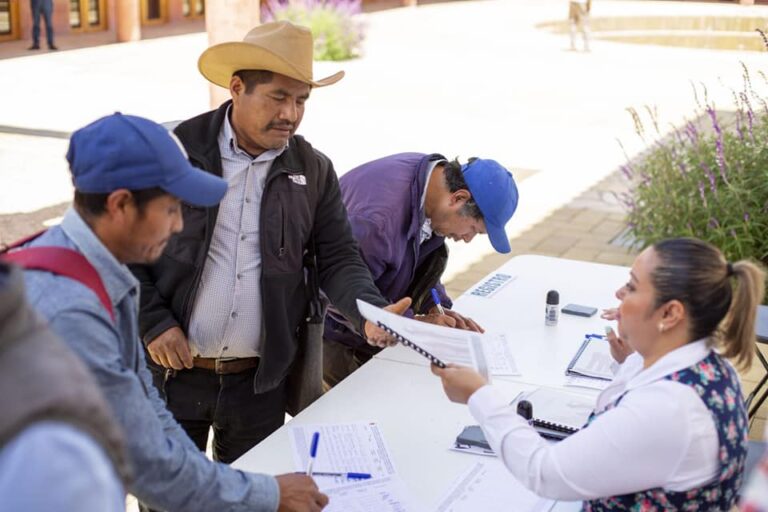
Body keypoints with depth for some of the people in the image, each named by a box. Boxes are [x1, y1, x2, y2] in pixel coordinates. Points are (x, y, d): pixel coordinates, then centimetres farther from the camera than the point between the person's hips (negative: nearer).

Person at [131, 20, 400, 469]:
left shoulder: (314, 171, 1)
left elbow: (339, 259, 2)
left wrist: (370, 313, -17)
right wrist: (153, 324, -11)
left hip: (260, 382, 2)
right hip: (172, 370, -2)